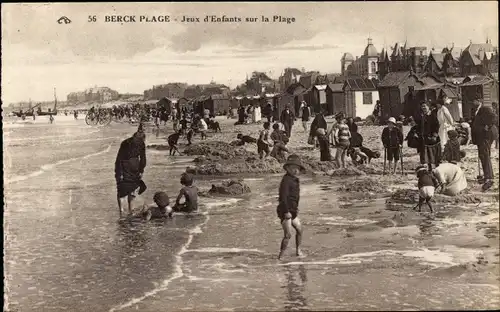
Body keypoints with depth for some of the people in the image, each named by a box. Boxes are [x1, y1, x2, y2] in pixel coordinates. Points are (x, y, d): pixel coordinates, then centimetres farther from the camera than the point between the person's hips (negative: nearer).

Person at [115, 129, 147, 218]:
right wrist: (119, 173, -18)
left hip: (134, 170, 5)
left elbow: (142, 158, 5)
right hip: (124, 169, -5)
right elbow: (119, 159, -18)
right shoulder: (125, 144, -23)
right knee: (122, 191, -6)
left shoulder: (142, 145, -9)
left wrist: (141, 171, 5)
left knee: (132, 189, 11)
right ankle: (121, 212, -2)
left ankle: (130, 211, 23)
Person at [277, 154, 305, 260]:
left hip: (292, 211, 10)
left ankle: (298, 250, 39)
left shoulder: (295, 180, 12)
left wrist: (296, 208, 24)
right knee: (288, 235, -11)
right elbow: (283, 196, -23)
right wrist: (286, 211, -26)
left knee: (299, 230, 22)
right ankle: (280, 256, -3)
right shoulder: (286, 180, -18)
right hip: (285, 211, -10)